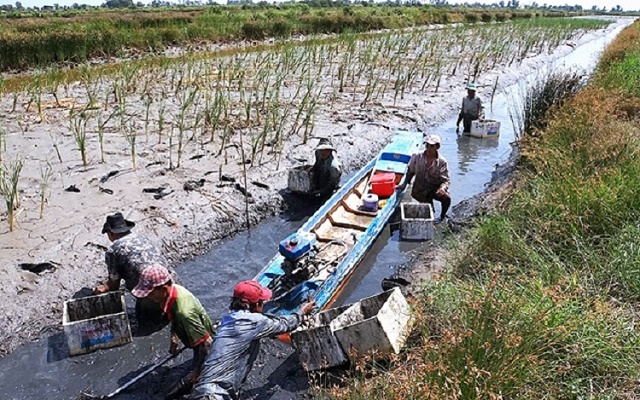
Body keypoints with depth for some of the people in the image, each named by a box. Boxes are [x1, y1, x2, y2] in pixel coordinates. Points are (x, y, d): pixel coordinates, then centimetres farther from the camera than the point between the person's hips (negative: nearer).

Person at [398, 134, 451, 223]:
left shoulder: (442, 162, -14)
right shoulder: (417, 156, -11)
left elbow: (445, 180, -15)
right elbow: (411, 172, 4)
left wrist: (442, 188, -36)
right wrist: (404, 184, 0)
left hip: (435, 189, -1)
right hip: (419, 191, 1)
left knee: (447, 198, -28)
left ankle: (442, 216, 3)